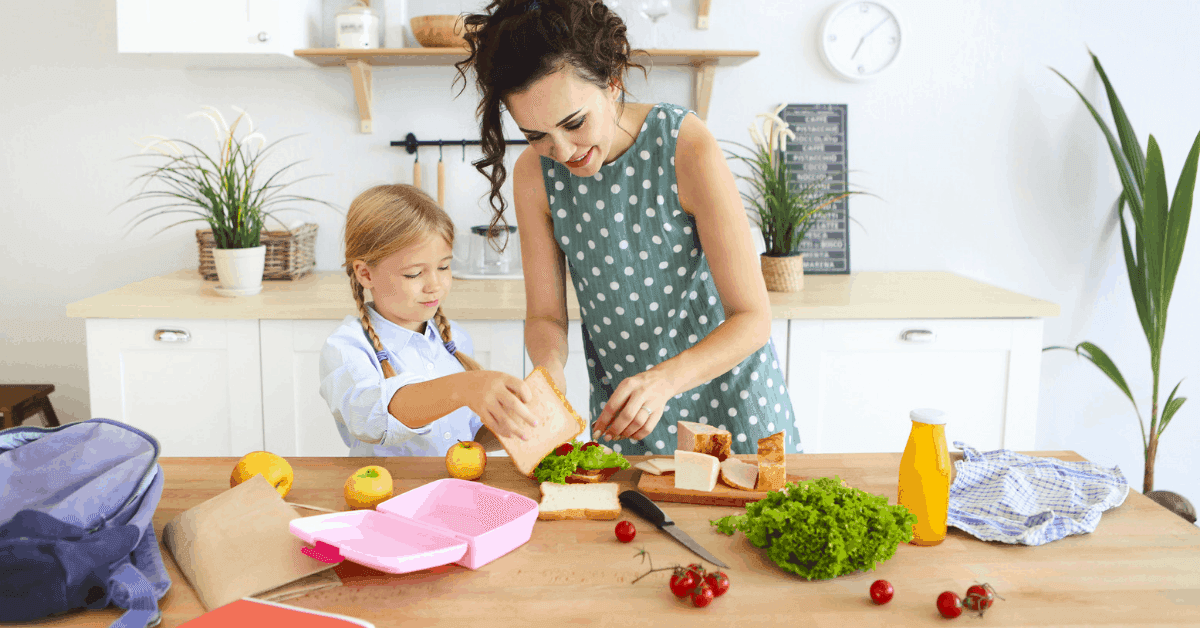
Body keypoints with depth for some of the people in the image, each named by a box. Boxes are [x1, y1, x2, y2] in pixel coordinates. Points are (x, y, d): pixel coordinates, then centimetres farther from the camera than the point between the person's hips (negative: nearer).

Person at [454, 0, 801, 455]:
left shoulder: (686, 147, -25)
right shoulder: (535, 174, -13)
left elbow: (753, 318, -23)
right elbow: (545, 315, -5)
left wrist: (665, 379, -38)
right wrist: (549, 370, -27)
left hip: (724, 384, -2)